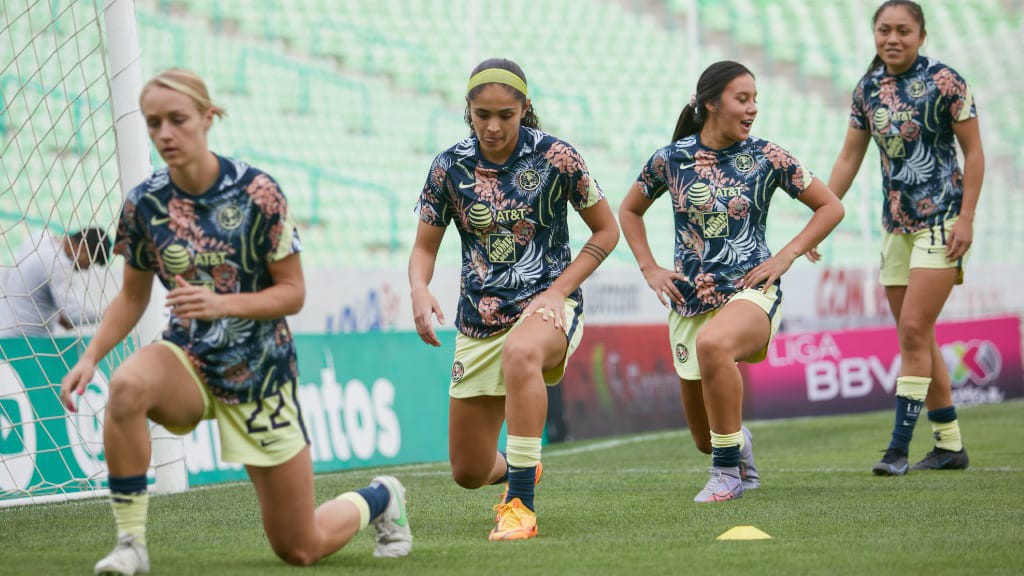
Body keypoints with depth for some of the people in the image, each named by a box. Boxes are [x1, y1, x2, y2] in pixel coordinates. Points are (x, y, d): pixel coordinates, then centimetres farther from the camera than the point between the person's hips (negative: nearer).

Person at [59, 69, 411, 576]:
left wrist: (222, 304, -28)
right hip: (189, 361, 3)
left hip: (259, 370, -2)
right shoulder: (143, 204, -7)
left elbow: (293, 292, -11)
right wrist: (90, 356, -9)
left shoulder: (257, 192, -16)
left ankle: (380, 499, 37)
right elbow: (133, 295, 7)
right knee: (127, 385, -37)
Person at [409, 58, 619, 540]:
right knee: (468, 472, 6)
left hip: (547, 305, -3)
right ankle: (516, 467, 46)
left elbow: (606, 230, 0)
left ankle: (520, 503, -36)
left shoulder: (555, 157, -9)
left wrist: (557, 291, -11)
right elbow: (424, 247, 6)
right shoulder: (449, 167, -3)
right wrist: (420, 291, -17)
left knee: (520, 352, -43)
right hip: (479, 319, 4)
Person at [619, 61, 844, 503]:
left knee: (713, 344, -40)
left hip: (751, 290, -3)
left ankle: (728, 474, -26)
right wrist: (649, 269, 8)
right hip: (689, 300, 3)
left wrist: (786, 256, -3)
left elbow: (830, 207, 7)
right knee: (704, 437, 9)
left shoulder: (766, 158, -2)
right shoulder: (671, 159, 2)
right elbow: (629, 210, 19)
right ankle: (738, 440, 50)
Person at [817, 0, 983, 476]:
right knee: (917, 340, 8)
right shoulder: (867, 89, 6)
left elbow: (973, 151, -6)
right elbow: (848, 159, 13)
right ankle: (950, 445, 17)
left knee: (914, 330, -12)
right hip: (897, 224, 6)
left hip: (941, 221, -6)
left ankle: (899, 448, -9)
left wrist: (966, 217, -13)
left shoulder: (943, 81, -9)